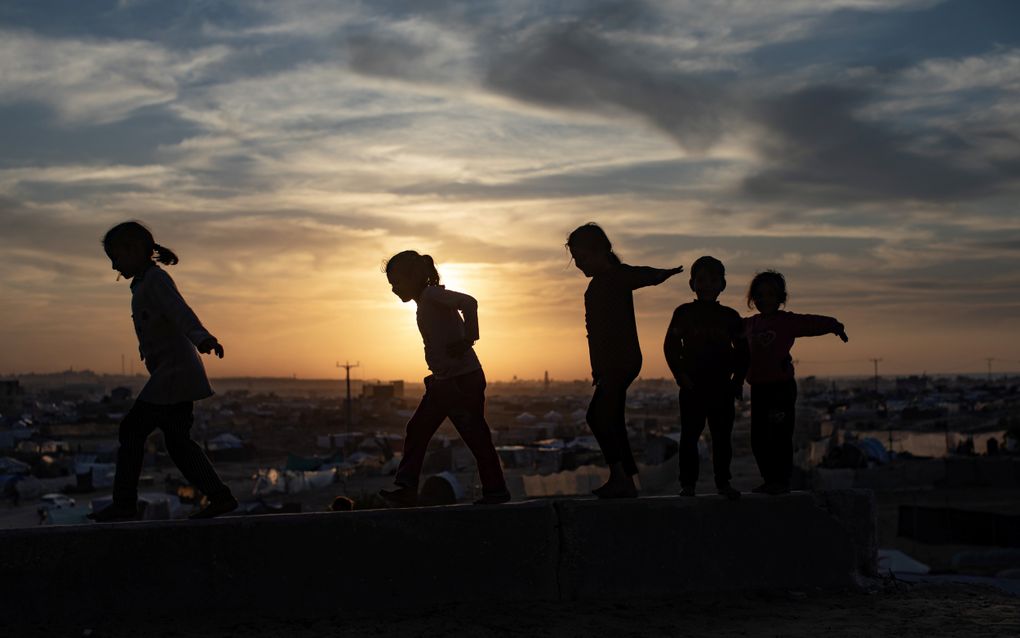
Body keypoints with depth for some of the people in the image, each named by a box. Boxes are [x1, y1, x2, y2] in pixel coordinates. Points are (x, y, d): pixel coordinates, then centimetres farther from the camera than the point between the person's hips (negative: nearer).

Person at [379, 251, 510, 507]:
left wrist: (468, 340, -24)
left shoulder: (432, 295, -14)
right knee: (417, 430, 5)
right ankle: (406, 488, 4)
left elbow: (469, 303, -29)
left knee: (475, 435, -2)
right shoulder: (425, 301, 16)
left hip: (463, 379, -10)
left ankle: (496, 491, 8)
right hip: (443, 382, 10)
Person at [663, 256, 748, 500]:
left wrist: (738, 380, 2)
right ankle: (687, 483, 5)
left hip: (722, 386, 2)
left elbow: (742, 350, 11)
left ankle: (723, 482, 13)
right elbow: (670, 346, 0)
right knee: (689, 435, -1)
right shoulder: (684, 313, 3)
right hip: (692, 386, -2)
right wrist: (680, 375, -10)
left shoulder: (730, 317, 9)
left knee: (722, 436, 4)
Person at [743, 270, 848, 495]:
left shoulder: (787, 321, -4)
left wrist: (834, 326, -29)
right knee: (758, 439, 9)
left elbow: (813, 323, -16)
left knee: (780, 435, -5)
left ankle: (782, 481, 3)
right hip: (758, 388, 7)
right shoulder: (749, 324, 13)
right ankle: (770, 480, 20)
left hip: (781, 387, -7)